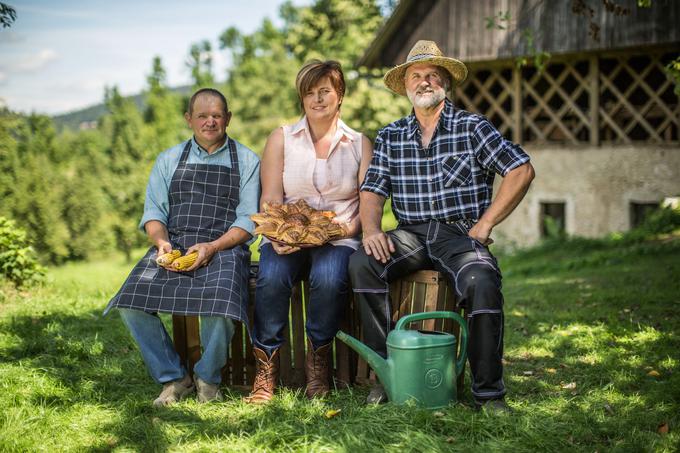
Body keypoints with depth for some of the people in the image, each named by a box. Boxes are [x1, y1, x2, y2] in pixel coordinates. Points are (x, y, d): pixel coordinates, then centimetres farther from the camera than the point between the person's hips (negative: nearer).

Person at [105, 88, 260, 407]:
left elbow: (248, 221, 3)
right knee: (130, 304, -24)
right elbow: (154, 212, 12)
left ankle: (207, 377, -4)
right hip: (172, 246, 3)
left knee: (219, 306, -34)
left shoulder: (246, 162, 11)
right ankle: (173, 378, -4)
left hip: (224, 247, -3)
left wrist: (212, 247, -14)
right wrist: (160, 241, -11)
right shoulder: (169, 160, 19)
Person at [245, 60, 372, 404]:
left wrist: (350, 228, -18)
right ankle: (266, 367, -17)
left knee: (329, 278, -34)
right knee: (272, 277, -32)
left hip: (338, 238, 0)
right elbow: (270, 198, 2)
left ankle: (317, 363, -13)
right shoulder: (281, 139, 12)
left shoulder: (360, 144, 12)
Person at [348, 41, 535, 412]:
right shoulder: (390, 137, 15)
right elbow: (373, 190, 7)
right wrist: (371, 230, -15)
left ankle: (488, 391, -17)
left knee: (481, 282, -34)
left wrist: (485, 223, -6)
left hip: (460, 232, -2)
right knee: (361, 263, -27)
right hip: (411, 234, 3)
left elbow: (521, 170, 0)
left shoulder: (472, 127, 6)